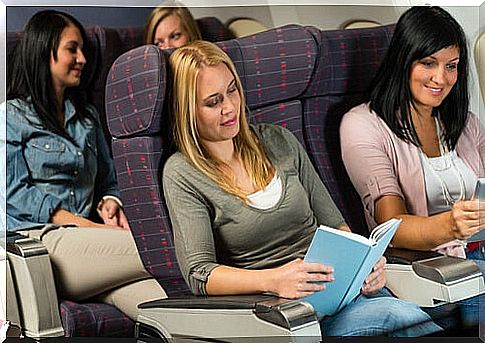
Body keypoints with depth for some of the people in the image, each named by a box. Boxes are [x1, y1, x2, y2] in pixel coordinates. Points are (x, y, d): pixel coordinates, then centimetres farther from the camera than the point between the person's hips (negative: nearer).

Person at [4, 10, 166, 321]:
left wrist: (109, 204, 2)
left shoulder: (87, 116, 27)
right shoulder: (13, 115, 7)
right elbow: (16, 192, -4)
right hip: (35, 240, -5)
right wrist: (85, 225, -12)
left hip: (82, 239, 5)